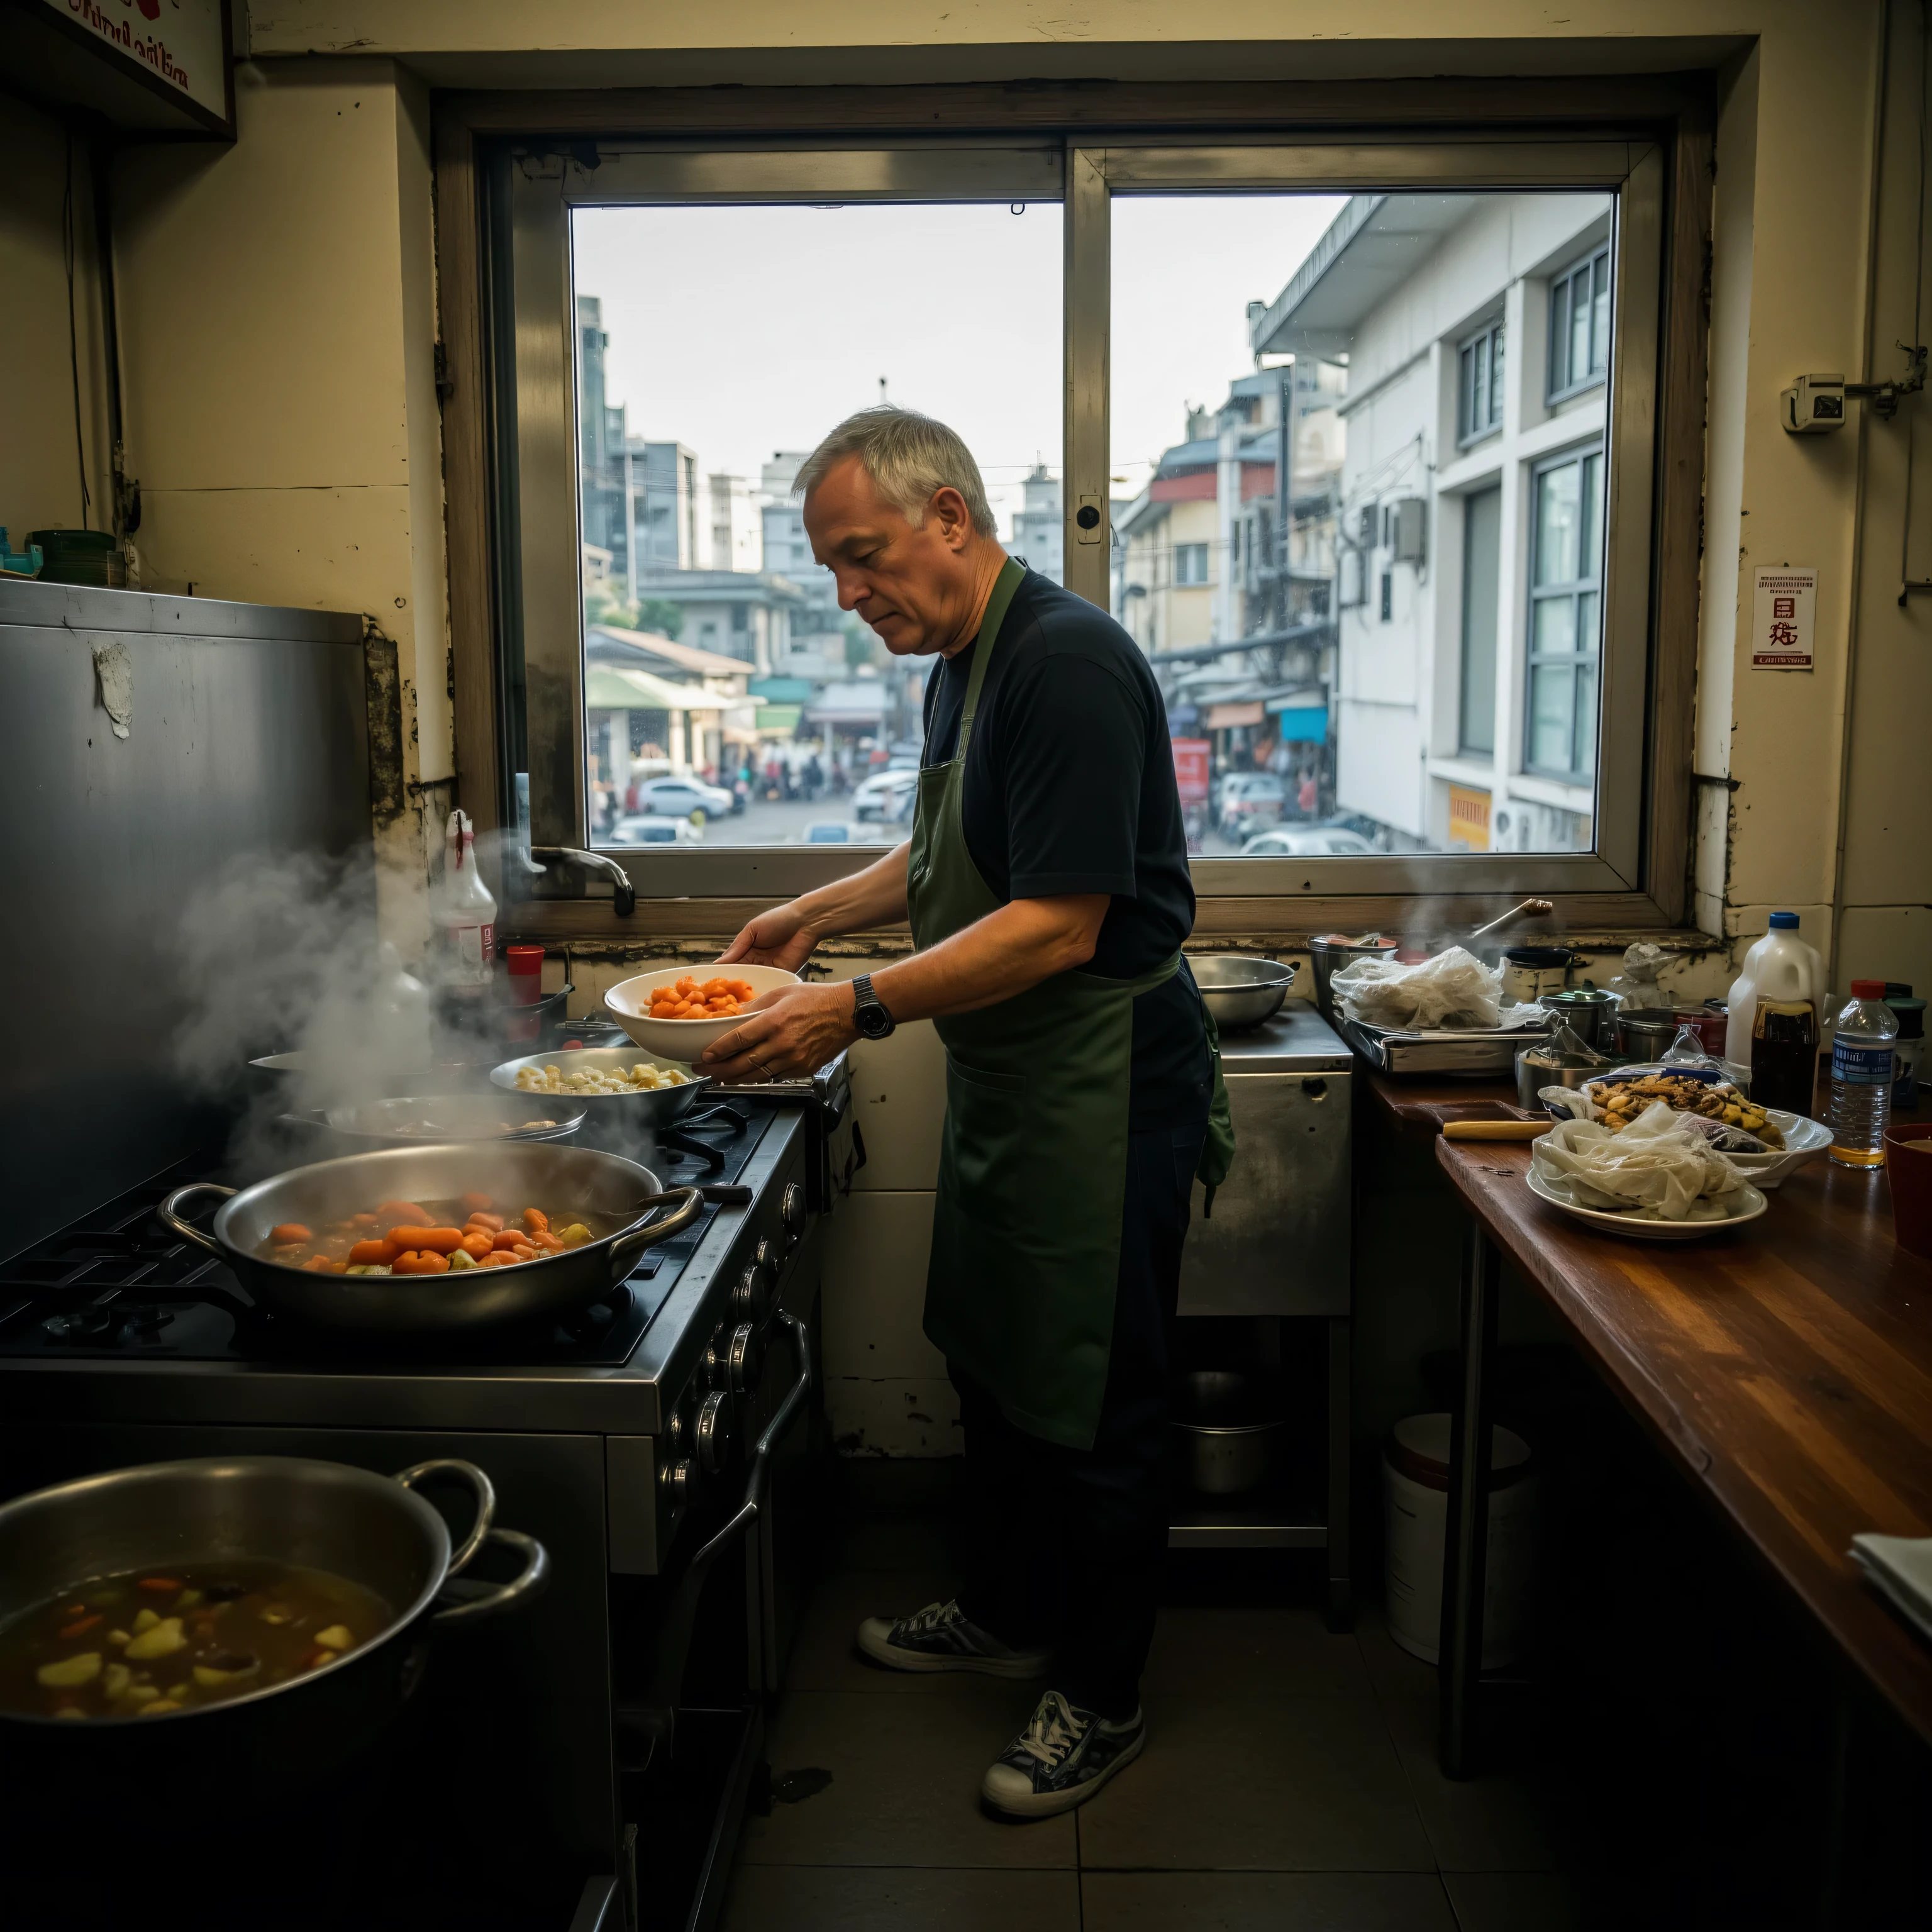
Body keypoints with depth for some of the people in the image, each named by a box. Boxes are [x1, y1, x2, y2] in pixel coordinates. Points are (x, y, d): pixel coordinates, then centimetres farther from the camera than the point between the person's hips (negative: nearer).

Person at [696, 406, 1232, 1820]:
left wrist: (861, 1009, -28)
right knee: (994, 1361, 21)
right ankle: (1008, 1613, 41)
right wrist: (819, 913, 14)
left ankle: (1103, 1700, 23)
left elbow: (1061, 923, -27)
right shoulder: (963, 664, 10)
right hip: (1008, 1083, 10)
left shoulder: (1067, 663, -22)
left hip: (1104, 1090, -10)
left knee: (1090, 1400, 4)